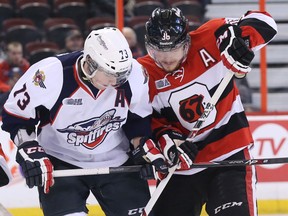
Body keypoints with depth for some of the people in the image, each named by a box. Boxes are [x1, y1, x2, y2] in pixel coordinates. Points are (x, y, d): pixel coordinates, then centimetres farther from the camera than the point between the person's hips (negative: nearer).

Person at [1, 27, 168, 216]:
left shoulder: (134, 75, -17)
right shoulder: (51, 74, -26)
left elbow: (138, 118, 3)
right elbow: (16, 115, -13)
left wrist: (146, 148, -8)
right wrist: (31, 152, -20)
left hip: (115, 159, 3)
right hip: (60, 161, -3)